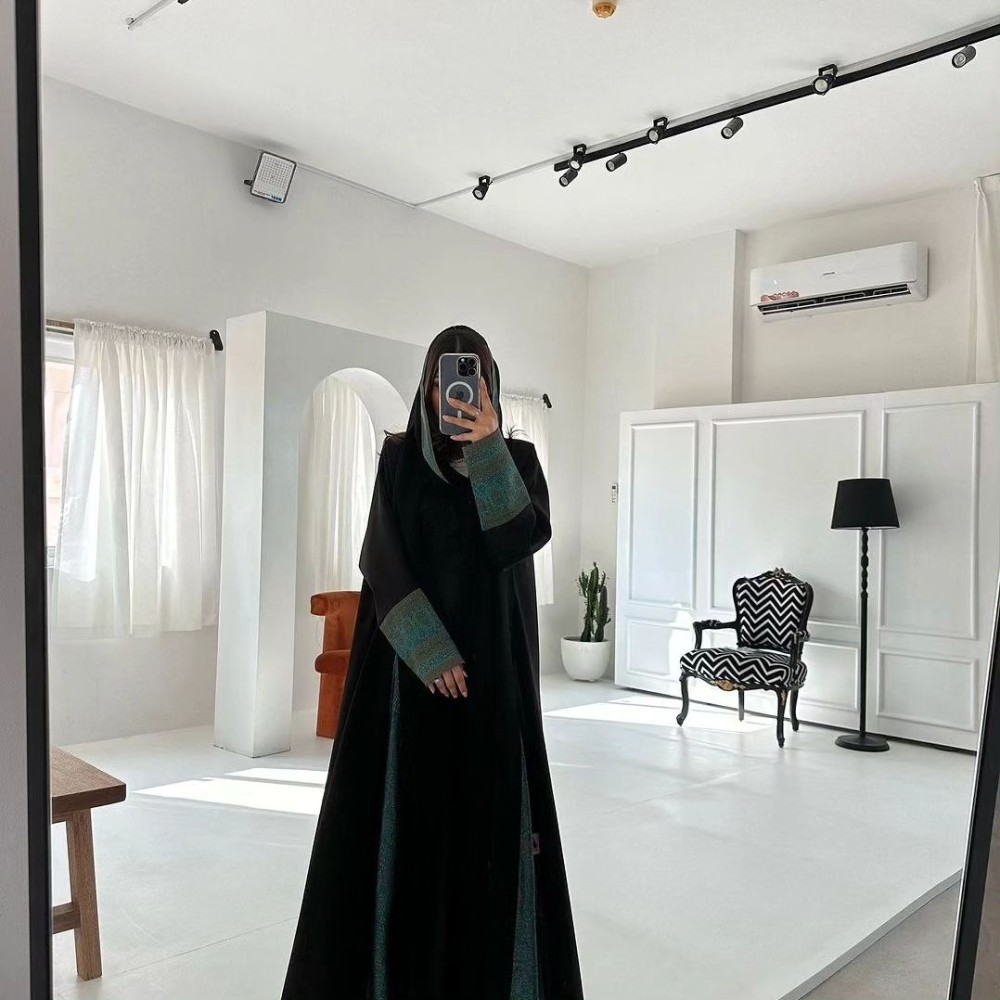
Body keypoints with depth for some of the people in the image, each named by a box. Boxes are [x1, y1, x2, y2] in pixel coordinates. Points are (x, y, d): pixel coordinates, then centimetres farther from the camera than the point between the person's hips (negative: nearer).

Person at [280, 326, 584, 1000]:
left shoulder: (517, 458, 4)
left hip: (493, 663, 0)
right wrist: (431, 651, -17)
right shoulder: (399, 458, 3)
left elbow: (525, 537, -14)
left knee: (489, 807, 3)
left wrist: (487, 449, -25)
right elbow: (383, 559, -7)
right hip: (411, 662, 0)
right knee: (405, 811, 4)